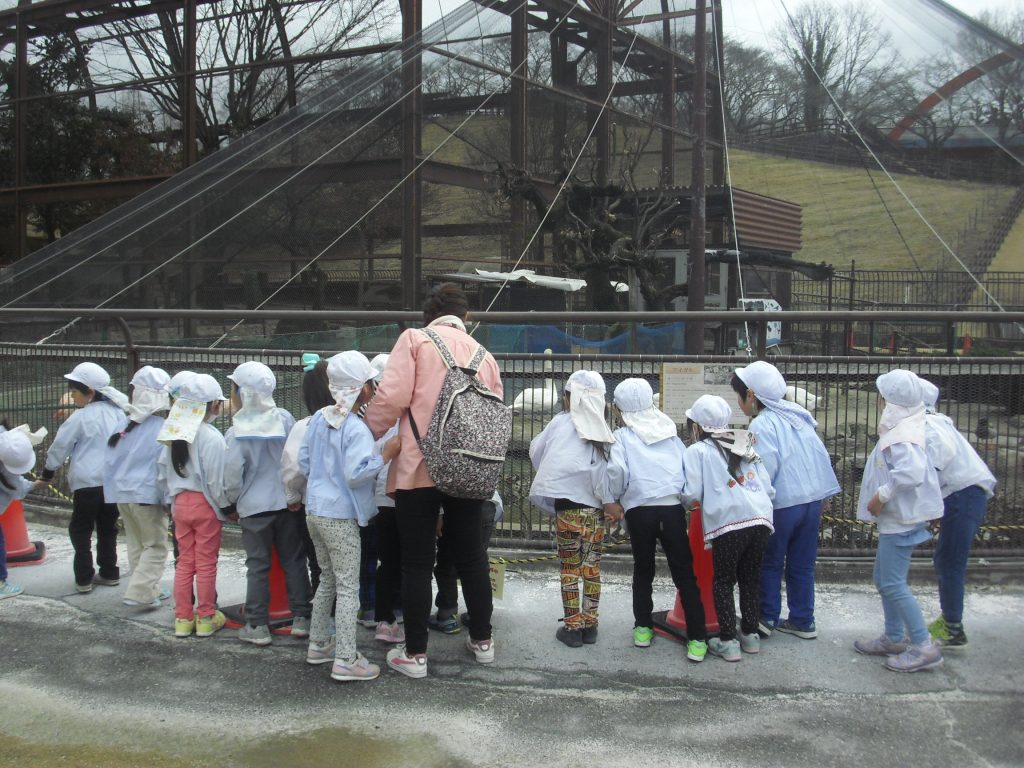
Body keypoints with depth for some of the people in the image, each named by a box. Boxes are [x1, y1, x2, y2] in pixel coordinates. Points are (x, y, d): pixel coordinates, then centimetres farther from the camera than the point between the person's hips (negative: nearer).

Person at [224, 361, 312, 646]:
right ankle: (301, 618, 15)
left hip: (254, 506, -2)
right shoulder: (284, 419, -6)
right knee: (293, 561, 11)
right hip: (287, 502, 3)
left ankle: (258, 626, 10)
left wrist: (233, 500, 8)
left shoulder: (237, 433, -13)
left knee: (257, 565, 6)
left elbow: (232, 474, -10)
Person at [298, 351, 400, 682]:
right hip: (340, 516, -8)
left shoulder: (318, 418, 5)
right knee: (348, 587, -2)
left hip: (314, 510, 8)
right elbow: (356, 473, -25)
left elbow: (304, 461, 11)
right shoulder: (356, 429, -19)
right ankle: (345, 660, 0)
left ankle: (318, 644, 29)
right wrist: (385, 455, -21)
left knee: (328, 579, 20)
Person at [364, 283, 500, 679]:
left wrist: (371, 433, 3)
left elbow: (391, 396, -13)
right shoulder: (483, 354, 10)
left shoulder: (415, 339, -3)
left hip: (418, 468, -4)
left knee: (416, 563, 5)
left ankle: (415, 653, 13)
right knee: (471, 557, 18)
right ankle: (482, 640, 29)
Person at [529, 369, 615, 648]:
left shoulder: (561, 423, -2)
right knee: (592, 568, 12)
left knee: (569, 569, 7)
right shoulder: (604, 430, 3)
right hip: (596, 510, 3)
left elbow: (537, 453, 11)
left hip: (569, 508, -2)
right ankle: (589, 625, 18)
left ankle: (572, 626, 10)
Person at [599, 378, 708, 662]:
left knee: (643, 570, 18)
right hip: (673, 508, 2)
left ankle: (643, 628, 25)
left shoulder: (623, 436, 5)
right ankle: (697, 638, 1)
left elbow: (617, 470, -12)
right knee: (684, 573, 4)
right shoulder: (670, 432, 17)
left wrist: (610, 499, 2)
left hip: (639, 510, -1)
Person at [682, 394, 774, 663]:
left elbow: (692, 493, -1)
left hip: (728, 523, -5)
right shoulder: (746, 447, 22)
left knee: (723, 583, 8)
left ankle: (727, 642, 7)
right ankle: (750, 635, 26)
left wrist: (686, 495, 21)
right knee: (750, 580, 19)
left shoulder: (697, 451, 7)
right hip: (760, 520, 5)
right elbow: (768, 488, 16)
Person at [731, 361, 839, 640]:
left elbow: (765, 470, -22)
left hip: (783, 504, -7)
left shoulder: (762, 424, -14)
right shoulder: (797, 414, 10)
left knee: (769, 563, 10)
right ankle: (803, 621, 21)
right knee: (802, 565, 15)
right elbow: (821, 455, 13)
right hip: (812, 499, 7)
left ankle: (767, 618, 16)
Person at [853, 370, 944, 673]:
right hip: (895, 518, 11)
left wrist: (881, 495, -27)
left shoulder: (901, 437, -22)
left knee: (893, 584, -7)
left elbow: (911, 472, -38)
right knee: (884, 579, 18)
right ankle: (894, 638, 29)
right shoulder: (901, 428, 10)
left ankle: (924, 647, -2)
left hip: (900, 520, -11)